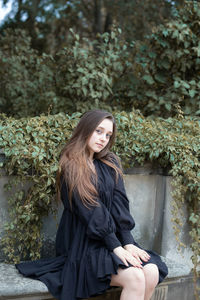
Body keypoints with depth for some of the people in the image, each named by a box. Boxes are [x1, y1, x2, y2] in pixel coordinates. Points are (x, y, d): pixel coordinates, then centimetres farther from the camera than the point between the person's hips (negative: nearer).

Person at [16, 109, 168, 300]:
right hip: (83, 246, -6)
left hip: (113, 238, 6)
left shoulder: (110, 164, 12)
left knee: (152, 273, -19)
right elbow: (89, 211, -14)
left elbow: (120, 204, 3)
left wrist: (128, 243, -9)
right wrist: (116, 247, -19)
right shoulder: (71, 167, -6)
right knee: (135, 277, -27)